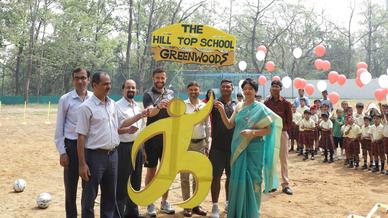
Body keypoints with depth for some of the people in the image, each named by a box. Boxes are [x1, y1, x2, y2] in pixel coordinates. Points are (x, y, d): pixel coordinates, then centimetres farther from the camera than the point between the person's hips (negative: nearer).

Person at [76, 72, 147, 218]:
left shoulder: (112, 104, 8)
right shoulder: (86, 107, -12)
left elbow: (122, 123, 21)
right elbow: (81, 137, -14)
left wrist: (140, 115, 10)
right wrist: (82, 164, -17)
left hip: (112, 154, 7)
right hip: (95, 155, -6)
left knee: (110, 195, 18)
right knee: (89, 196, 5)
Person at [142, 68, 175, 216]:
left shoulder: (171, 93, 9)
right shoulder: (148, 95, -6)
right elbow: (150, 112, -23)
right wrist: (159, 106, -45)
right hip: (152, 137, -4)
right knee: (151, 170, 4)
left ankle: (165, 202, 22)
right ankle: (150, 204, 15)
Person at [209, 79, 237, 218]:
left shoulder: (236, 105, 10)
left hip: (233, 146, 3)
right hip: (217, 146, -3)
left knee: (231, 176, 12)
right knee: (216, 176, -1)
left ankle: (228, 203, 28)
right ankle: (215, 206, 8)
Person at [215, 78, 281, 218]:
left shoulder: (260, 108, -6)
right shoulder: (239, 107, 9)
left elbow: (268, 129, -8)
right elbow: (229, 125, 5)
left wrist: (253, 132, -23)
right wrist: (222, 111, -9)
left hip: (254, 149, -4)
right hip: (239, 148, 5)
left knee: (251, 179, 1)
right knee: (238, 178, 8)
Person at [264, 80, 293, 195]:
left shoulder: (286, 103, -2)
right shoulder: (267, 102, 3)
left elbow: (289, 122, 2)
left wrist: (280, 127, -6)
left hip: (282, 133, -2)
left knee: (284, 159, 2)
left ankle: (285, 184, 8)